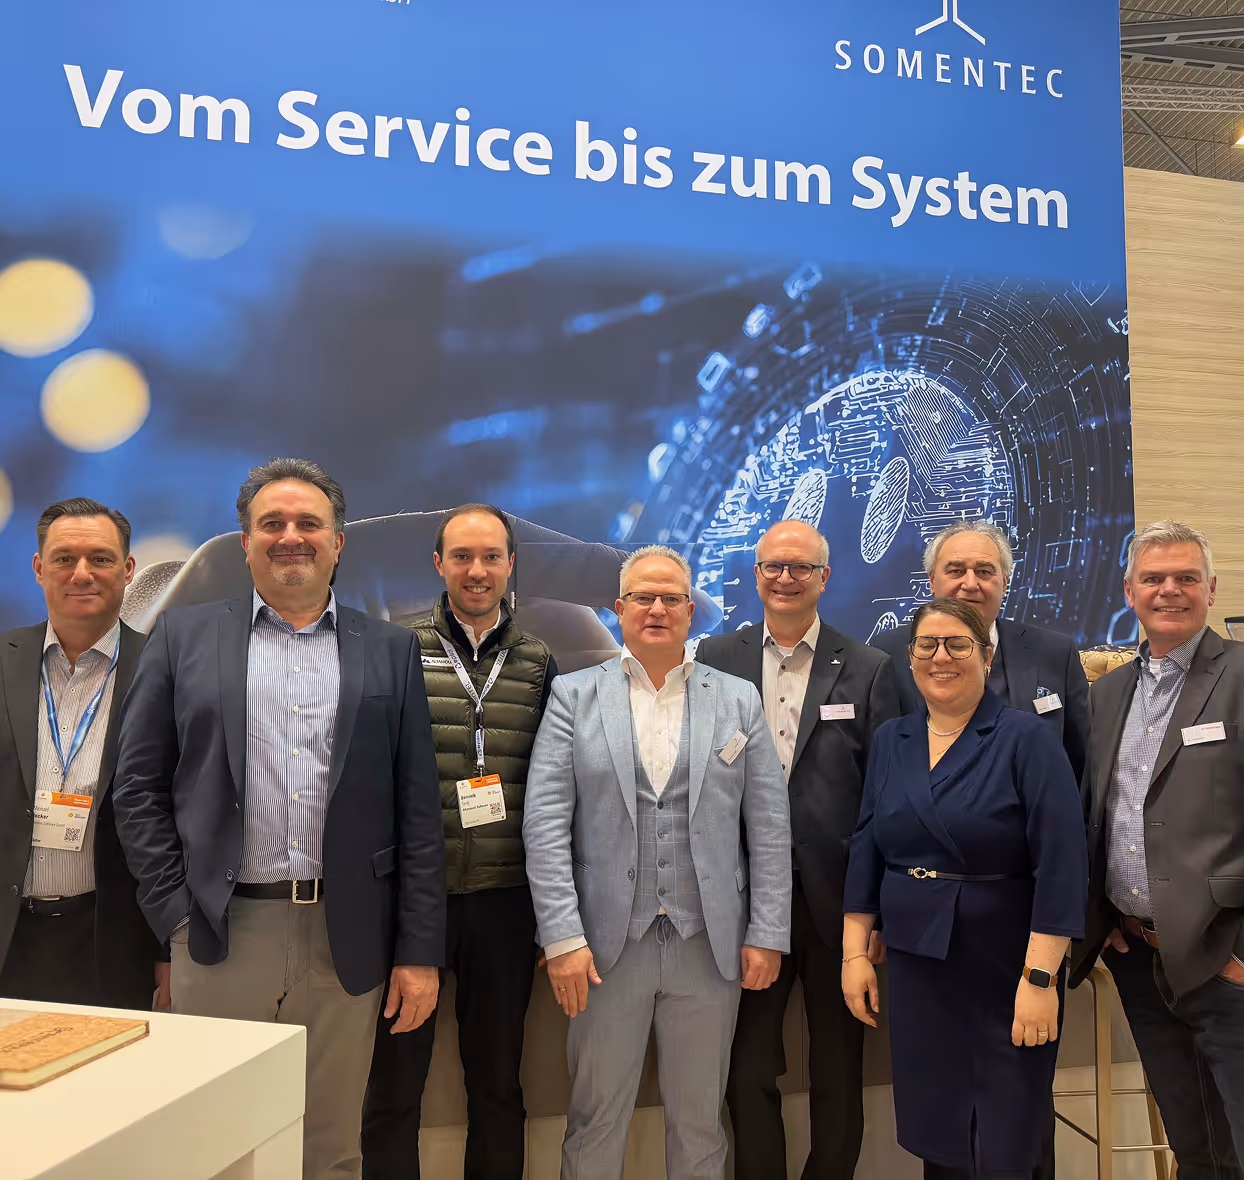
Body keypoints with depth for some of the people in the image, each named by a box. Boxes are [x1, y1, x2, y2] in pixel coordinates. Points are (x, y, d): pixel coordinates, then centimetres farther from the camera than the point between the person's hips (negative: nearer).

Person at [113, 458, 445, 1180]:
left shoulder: (391, 651, 6)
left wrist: (420, 952, -1)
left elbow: (418, 809, 3)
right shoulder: (183, 638, 6)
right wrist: (175, 914, -2)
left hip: (344, 939, 1)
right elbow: (138, 788, 5)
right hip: (220, 934, 0)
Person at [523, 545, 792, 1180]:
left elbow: (769, 824, 3)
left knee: (700, 1120, 14)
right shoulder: (573, 696, 1)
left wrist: (767, 934, -2)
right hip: (606, 943, -1)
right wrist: (561, 937, -12)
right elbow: (545, 822, -5)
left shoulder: (739, 700, 5)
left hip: (711, 944, 1)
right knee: (594, 1120, 10)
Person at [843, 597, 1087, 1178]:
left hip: (1006, 973, -4)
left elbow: (1060, 864, -14)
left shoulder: (1027, 738, -9)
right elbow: (866, 849, 8)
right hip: (916, 967, 4)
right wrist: (854, 952, 3)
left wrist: (1039, 978, -18)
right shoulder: (890, 740, 6)